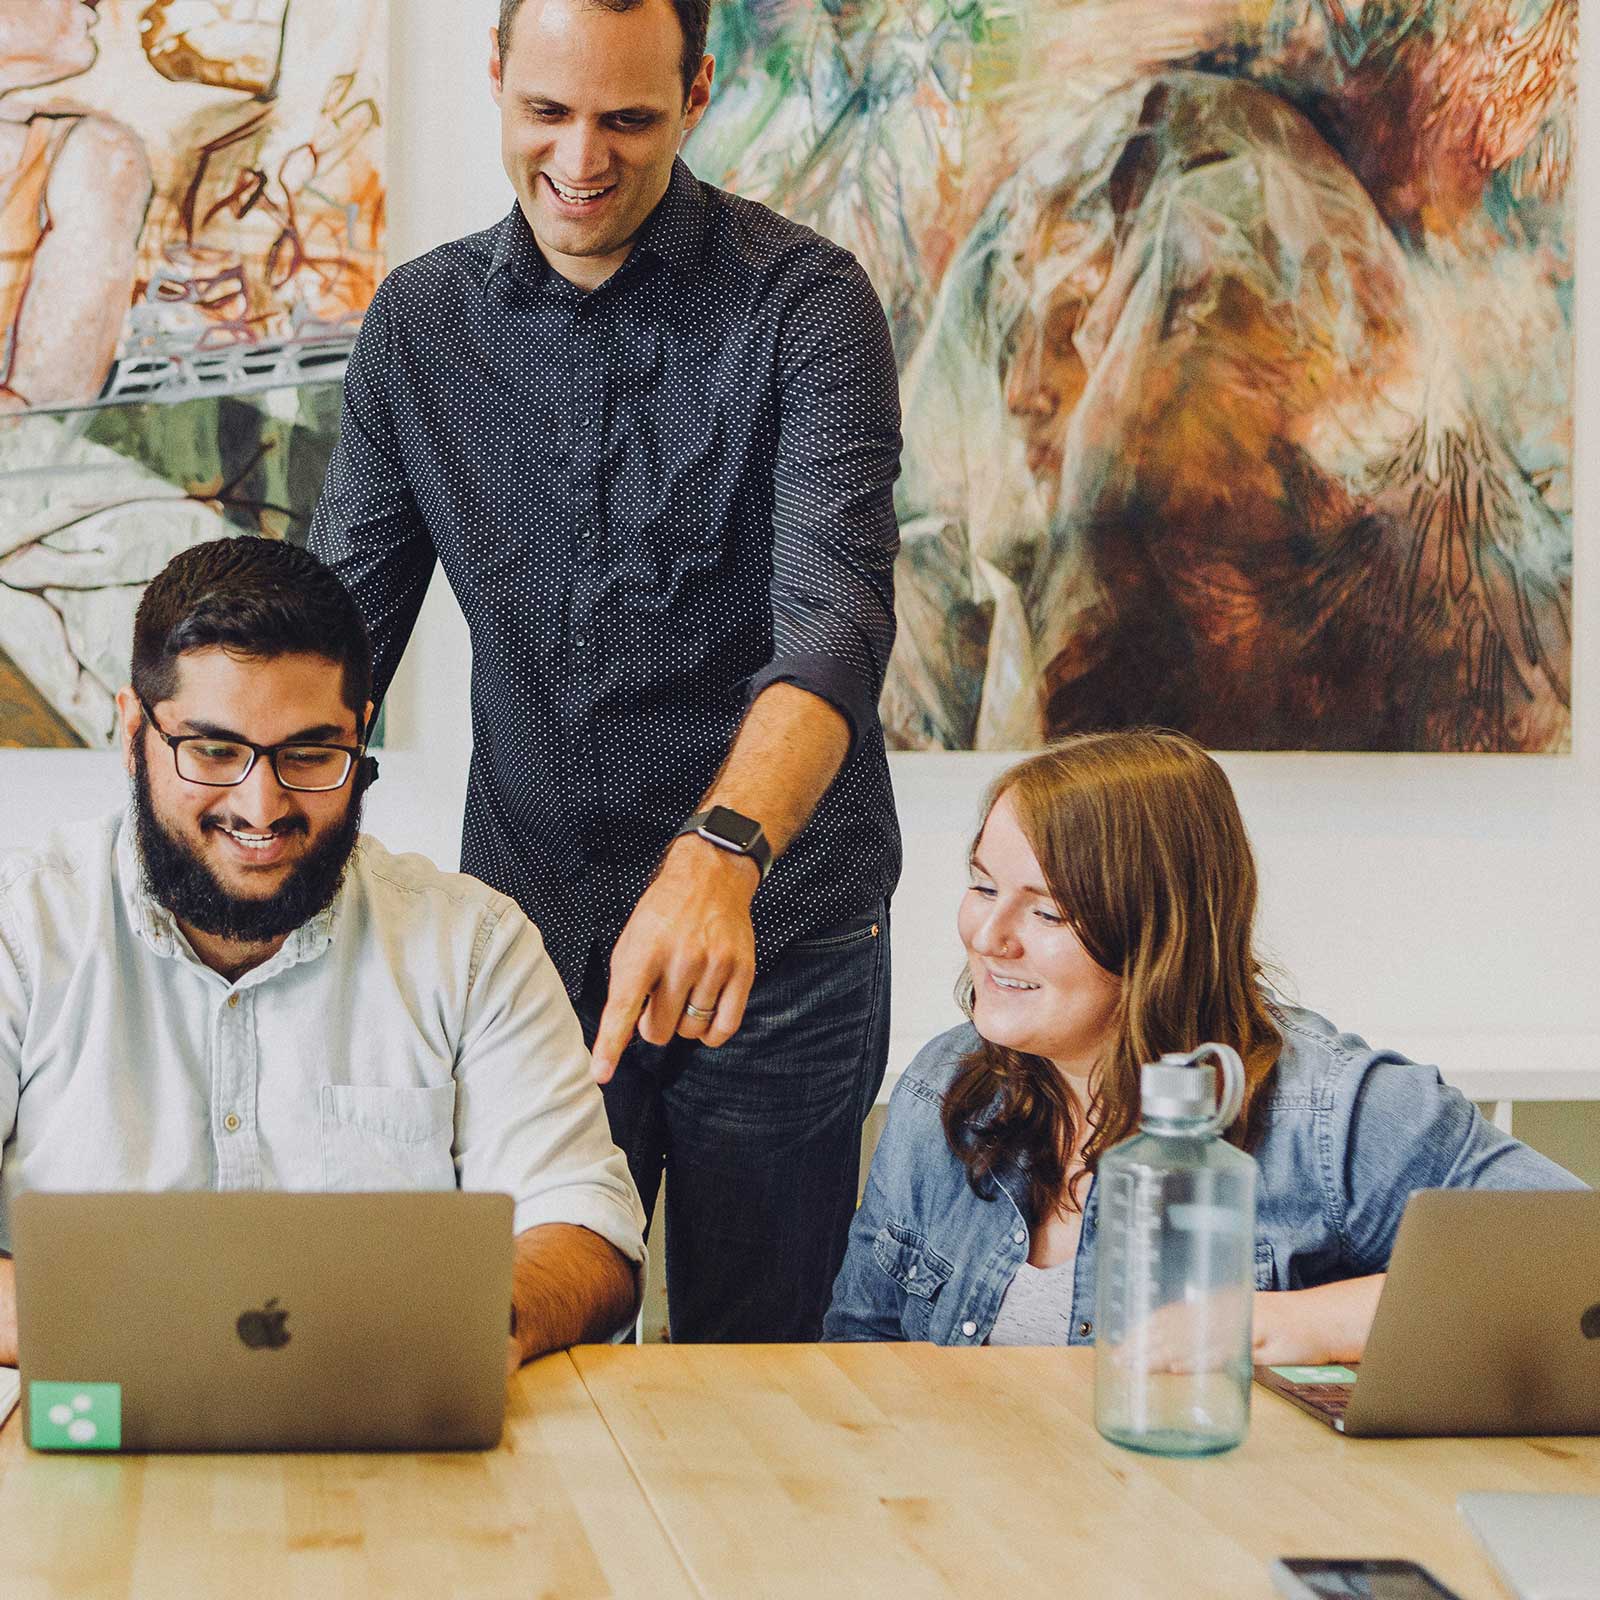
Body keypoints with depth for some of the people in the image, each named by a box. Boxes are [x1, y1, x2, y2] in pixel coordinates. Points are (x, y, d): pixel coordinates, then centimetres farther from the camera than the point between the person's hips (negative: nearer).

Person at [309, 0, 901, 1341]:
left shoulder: (804, 307, -9)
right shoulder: (419, 323, 5)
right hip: (526, 927, 3)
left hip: (776, 940, -3)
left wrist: (720, 854, -39)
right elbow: (338, 627, 8)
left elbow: (836, 616, -22)